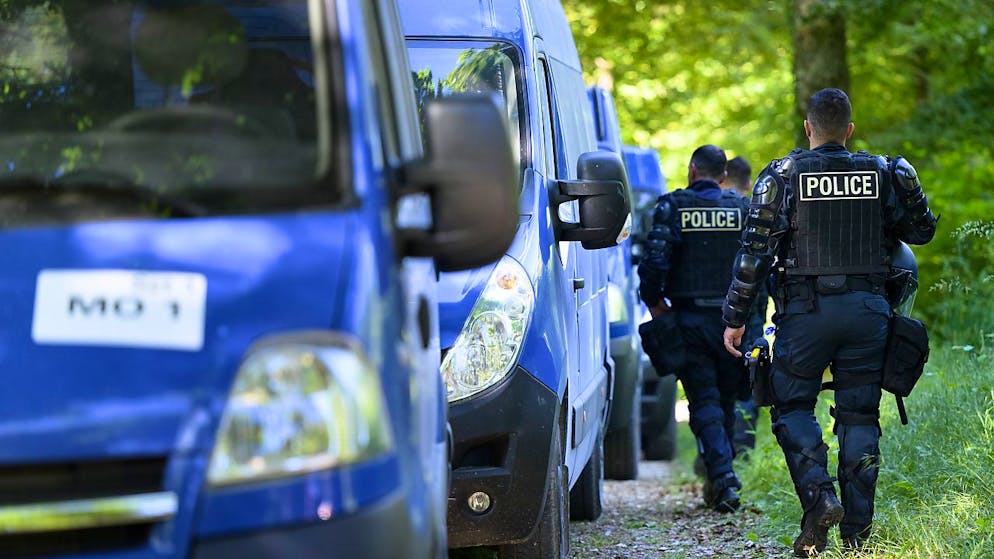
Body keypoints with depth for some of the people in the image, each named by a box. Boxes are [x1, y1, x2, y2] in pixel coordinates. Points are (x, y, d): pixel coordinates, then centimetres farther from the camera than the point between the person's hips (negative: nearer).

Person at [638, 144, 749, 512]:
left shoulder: (671, 207, -2)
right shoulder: (743, 209, 5)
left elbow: (654, 262, -11)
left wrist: (654, 303, 4)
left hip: (689, 319, -2)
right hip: (733, 321, 2)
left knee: (704, 401, -1)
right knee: (725, 401, 14)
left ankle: (723, 476, -19)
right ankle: (716, 483, 18)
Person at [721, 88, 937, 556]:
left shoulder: (783, 175, -4)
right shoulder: (881, 174, 4)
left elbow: (755, 250, -6)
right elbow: (921, 231, 14)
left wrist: (735, 317, 0)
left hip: (806, 310, -2)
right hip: (868, 309, 2)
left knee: (792, 406, 9)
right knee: (859, 414, 8)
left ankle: (819, 498, -13)